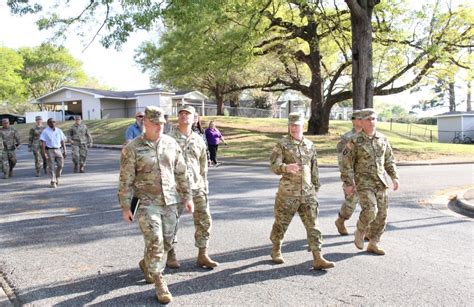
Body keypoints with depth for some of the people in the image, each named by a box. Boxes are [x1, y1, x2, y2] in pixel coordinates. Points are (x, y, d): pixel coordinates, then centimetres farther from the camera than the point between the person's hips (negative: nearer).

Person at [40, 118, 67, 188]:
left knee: (60, 165, -1)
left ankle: (57, 177, 25)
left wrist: (65, 151, 7)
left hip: (58, 150, 4)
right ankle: (53, 181, 7)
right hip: (49, 150, -3)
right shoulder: (45, 132, -3)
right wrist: (44, 153, -16)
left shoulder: (59, 131, 10)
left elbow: (63, 141, 12)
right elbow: (43, 143, -8)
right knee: (51, 167, -1)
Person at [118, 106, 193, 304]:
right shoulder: (132, 149, -7)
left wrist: (187, 197, 8)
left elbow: (181, 173, 9)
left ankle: (147, 264, 40)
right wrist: (125, 207, -5)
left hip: (170, 202, 4)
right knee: (155, 243, -8)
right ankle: (159, 284, 7)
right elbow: (126, 180, -4)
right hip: (147, 203, -4)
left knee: (166, 242, 13)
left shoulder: (171, 143, 4)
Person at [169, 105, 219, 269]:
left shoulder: (199, 140, 10)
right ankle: (171, 255, 23)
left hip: (196, 187, 4)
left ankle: (202, 255, 15)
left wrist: (205, 186, 12)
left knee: (204, 220, 3)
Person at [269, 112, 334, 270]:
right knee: (281, 223, 10)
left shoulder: (310, 145, 10)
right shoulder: (282, 144, -4)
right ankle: (276, 250, 32)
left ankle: (318, 259, 2)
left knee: (313, 226, 0)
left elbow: (314, 169, 17)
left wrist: (316, 188, 17)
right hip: (287, 193, -3)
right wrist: (286, 167, -35)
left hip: (307, 193, 3)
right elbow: (274, 165, -15)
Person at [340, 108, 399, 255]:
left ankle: (373, 244, 20)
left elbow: (389, 160, 15)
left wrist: (394, 177, 5)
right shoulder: (355, 140, -8)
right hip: (364, 182, -5)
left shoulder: (382, 139, 7)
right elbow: (347, 163, -9)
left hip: (380, 182, 5)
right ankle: (359, 232, 9)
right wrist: (348, 184, -13)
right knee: (370, 211, -20)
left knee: (381, 214, 6)